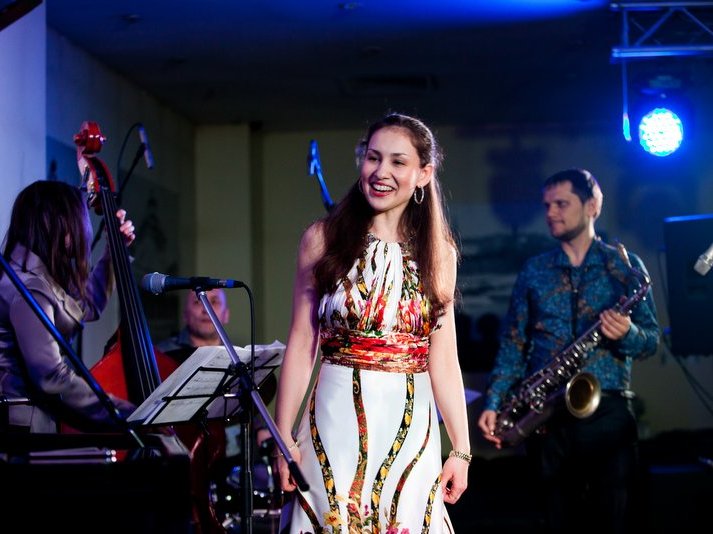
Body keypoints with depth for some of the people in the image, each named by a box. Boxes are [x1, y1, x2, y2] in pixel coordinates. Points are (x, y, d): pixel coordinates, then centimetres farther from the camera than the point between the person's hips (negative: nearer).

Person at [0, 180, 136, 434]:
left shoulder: (41, 277, 12)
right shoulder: (28, 288, -17)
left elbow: (87, 308, 32)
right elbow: (52, 377, -22)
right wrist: (126, 413, -18)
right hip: (23, 422, -10)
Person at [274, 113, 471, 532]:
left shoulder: (438, 253, 6)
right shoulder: (324, 238, 0)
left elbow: (443, 360, 5)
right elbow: (301, 345, -2)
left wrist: (461, 449, 2)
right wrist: (284, 438, -6)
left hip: (411, 431, 2)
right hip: (338, 423, -2)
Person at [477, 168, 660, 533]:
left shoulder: (625, 266, 6)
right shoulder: (533, 271, 12)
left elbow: (651, 340, 3)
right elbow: (513, 343, 10)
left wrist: (628, 334, -20)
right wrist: (493, 403, -1)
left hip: (608, 412, -2)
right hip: (547, 416, 2)